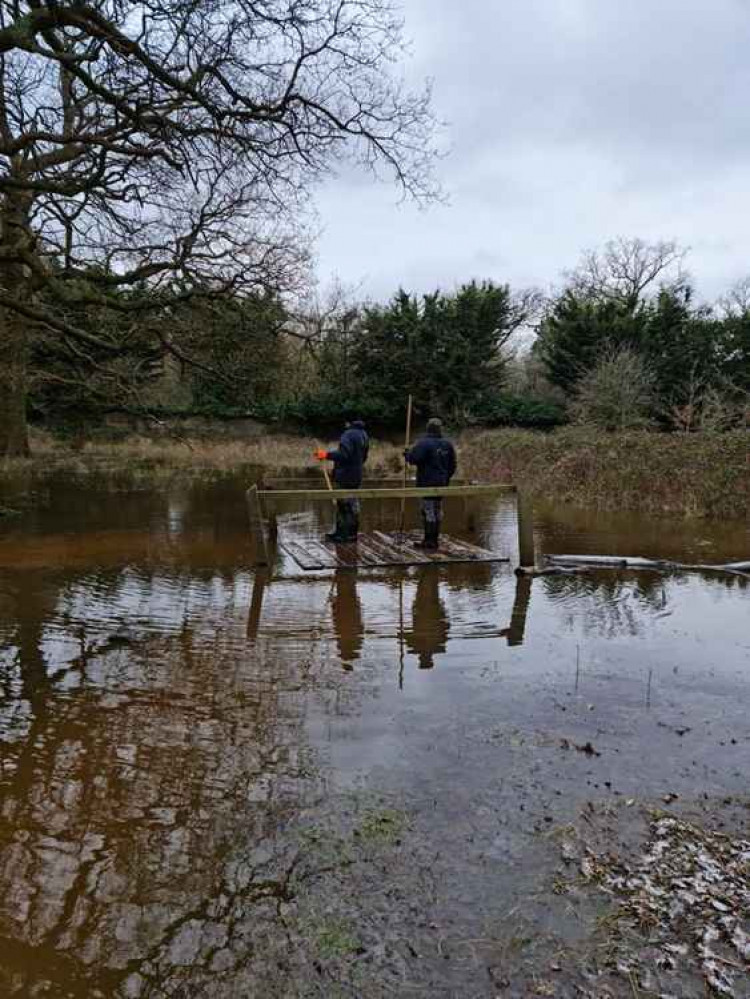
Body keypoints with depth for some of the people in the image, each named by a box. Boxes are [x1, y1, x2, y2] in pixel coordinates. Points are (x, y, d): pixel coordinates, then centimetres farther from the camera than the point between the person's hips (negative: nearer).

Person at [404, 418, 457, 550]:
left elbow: (413, 458, -22)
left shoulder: (424, 443, -13)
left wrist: (407, 453, 0)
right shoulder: (447, 444, 9)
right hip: (441, 483, 7)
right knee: (438, 511, 13)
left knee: (429, 511, -4)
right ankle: (434, 540, 21)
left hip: (427, 483, -7)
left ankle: (430, 541, -3)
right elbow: (452, 465, 13)